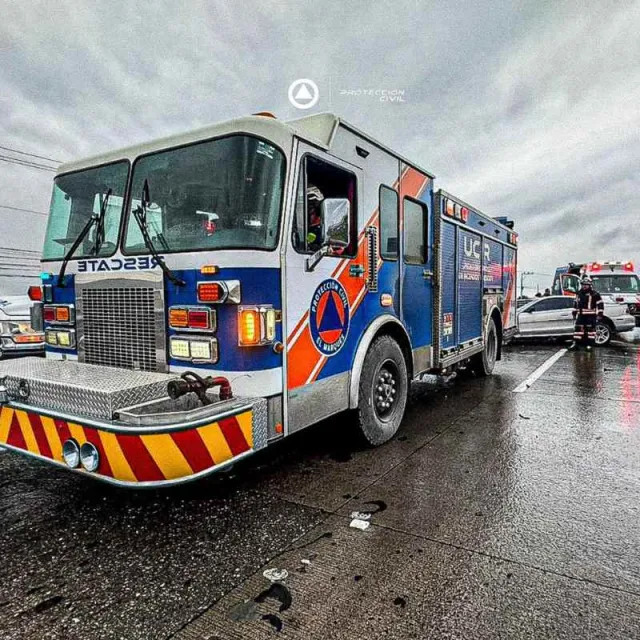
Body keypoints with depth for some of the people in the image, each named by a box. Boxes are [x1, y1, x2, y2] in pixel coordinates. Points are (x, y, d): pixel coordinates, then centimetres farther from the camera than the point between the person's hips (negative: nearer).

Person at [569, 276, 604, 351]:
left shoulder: (594, 294, -6)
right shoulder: (579, 293, 13)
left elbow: (600, 304, -6)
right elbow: (575, 303, 23)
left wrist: (600, 314, -9)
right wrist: (574, 312, 20)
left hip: (591, 315, -5)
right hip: (581, 315, 5)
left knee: (590, 329, 0)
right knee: (578, 328, 4)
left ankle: (590, 345, 6)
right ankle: (575, 343, 8)